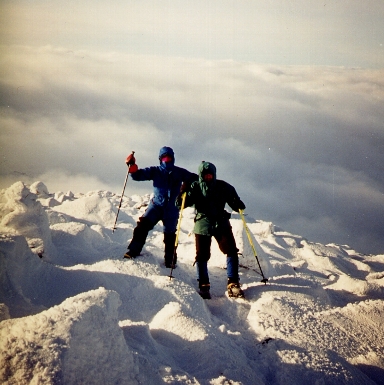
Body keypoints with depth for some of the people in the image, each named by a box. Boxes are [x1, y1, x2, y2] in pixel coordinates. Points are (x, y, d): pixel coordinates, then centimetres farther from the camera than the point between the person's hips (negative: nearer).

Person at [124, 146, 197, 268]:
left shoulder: (179, 172, 7)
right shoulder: (155, 171, 8)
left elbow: (194, 180, 5)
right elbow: (138, 175, 4)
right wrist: (132, 166, -14)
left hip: (171, 208, 0)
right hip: (156, 205, 0)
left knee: (170, 235, 2)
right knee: (143, 225, -17)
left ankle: (170, 261, 16)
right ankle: (133, 251, -10)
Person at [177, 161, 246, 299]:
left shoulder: (223, 187, 3)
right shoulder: (195, 188, 1)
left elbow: (233, 201, 8)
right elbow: (181, 204, -1)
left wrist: (238, 205, -14)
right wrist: (183, 193, -21)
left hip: (221, 223, 1)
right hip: (202, 224, -1)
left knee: (231, 251, -8)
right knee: (202, 255, 0)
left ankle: (233, 284, -1)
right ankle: (203, 285, 14)